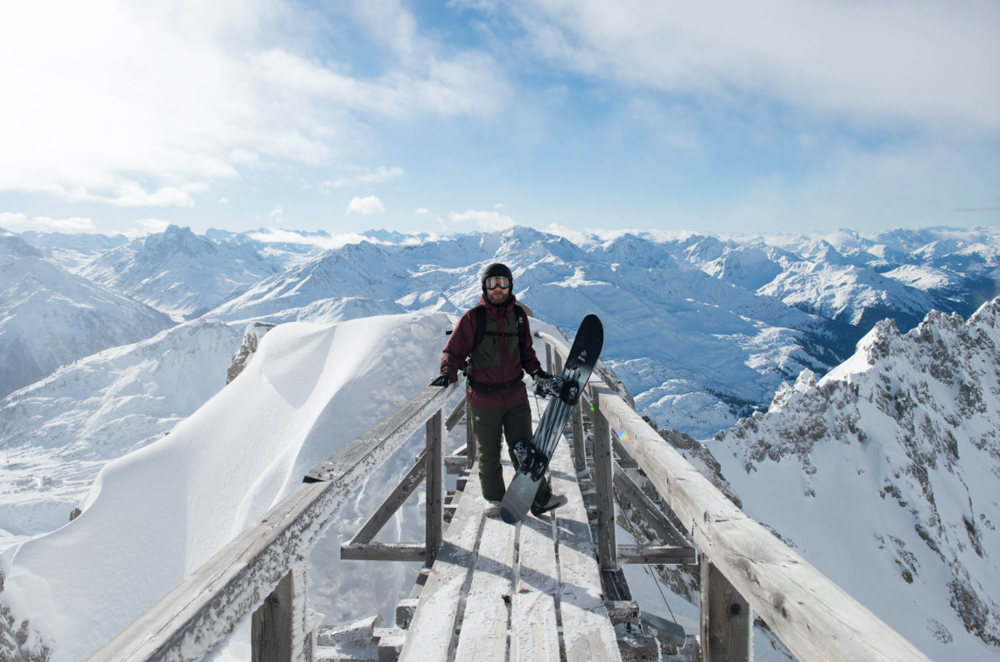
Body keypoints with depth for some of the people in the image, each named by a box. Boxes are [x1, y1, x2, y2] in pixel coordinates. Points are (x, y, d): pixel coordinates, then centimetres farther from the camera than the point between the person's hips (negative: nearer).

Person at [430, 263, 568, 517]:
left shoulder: (518, 314, 4)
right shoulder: (473, 317, -8)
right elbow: (454, 351, -5)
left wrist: (536, 370, 0)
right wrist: (448, 373, -24)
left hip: (516, 397, 3)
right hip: (484, 400, -2)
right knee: (488, 454, 12)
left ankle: (540, 499, 23)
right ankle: (495, 499, 32)